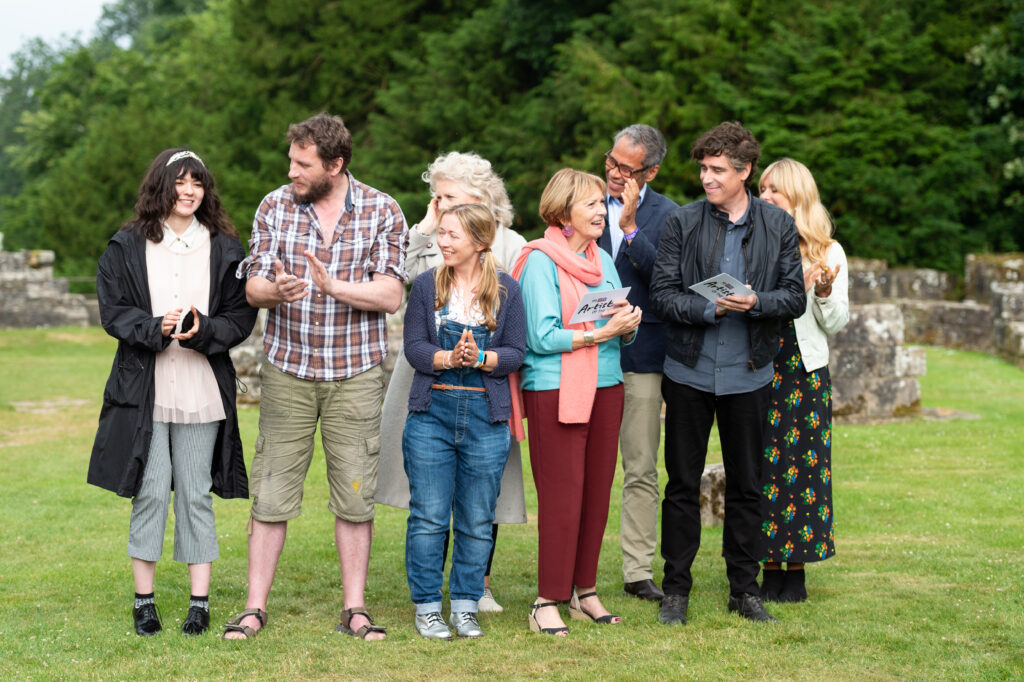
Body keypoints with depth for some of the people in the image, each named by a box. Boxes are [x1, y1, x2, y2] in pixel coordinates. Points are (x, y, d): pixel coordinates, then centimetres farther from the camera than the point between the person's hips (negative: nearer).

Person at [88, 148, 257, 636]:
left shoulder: (224, 248, 7)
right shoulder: (127, 248, 4)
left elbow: (241, 317, 4)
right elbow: (112, 311, 0)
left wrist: (202, 330, -15)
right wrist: (157, 328, -17)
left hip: (203, 389, 1)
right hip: (144, 388, -1)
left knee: (196, 494, 4)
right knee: (150, 492, 0)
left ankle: (199, 601, 11)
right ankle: (144, 600, 12)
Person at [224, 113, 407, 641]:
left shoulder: (381, 212, -2)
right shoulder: (274, 207, 2)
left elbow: (390, 295, -9)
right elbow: (253, 288, 0)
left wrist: (333, 285, -24)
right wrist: (276, 289, -24)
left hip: (356, 373, -1)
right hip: (287, 369, 1)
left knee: (355, 494, 3)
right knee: (271, 491, 1)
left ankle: (354, 610, 13)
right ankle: (255, 607, 10)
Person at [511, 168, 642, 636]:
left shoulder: (603, 260, 14)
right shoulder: (540, 261, -7)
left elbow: (621, 333, 16)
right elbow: (542, 337, -15)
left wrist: (628, 324, -6)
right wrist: (600, 333, -19)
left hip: (605, 387, 7)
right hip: (555, 390, -7)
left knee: (597, 489, 8)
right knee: (561, 494, -6)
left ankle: (584, 590, 18)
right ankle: (547, 601, 1)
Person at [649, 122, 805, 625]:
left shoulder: (778, 225, 2)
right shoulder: (682, 223, -1)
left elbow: (795, 297, 1)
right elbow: (662, 295, -5)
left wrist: (754, 302, -18)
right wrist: (711, 307, -19)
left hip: (748, 373, 1)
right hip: (690, 370, -1)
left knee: (746, 485, 9)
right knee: (682, 484, 5)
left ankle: (744, 589, 20)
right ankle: (676, 589, 15)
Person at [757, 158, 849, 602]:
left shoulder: (828, 252, 4)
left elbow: (836, 323, 4)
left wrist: (825, 291, -14)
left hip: (805, 372, -1)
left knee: (800, 465, -1)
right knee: (760, 465, 0)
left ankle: (796, 573, 8)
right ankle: (770, 572, 8)